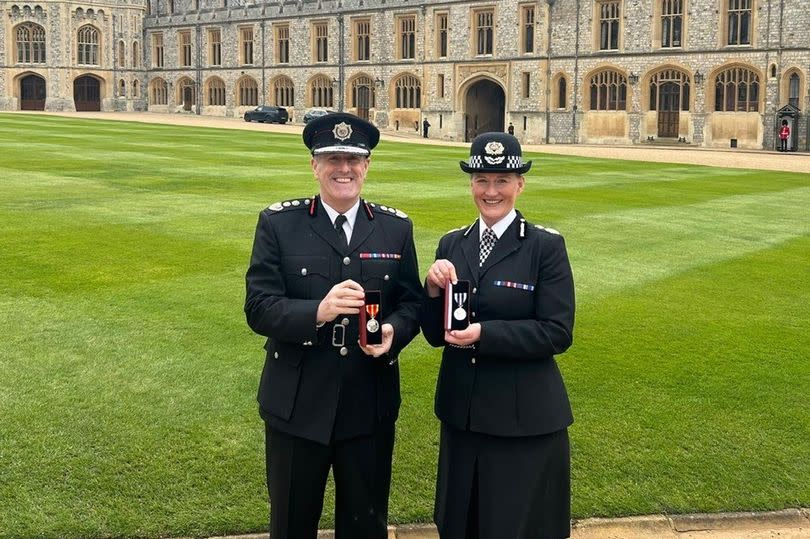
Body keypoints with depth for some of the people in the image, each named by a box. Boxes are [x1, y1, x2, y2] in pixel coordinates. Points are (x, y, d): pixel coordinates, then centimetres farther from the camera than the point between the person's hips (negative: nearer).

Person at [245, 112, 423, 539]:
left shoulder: (396, 227, 3)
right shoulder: (278, 223, -5)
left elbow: (412, 302, 5)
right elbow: (258, 308, -11)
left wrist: (392, 331, -18)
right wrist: (317, 312, -29)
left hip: (370, 406, 2)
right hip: (297, 405, -1)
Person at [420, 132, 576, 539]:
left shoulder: (546, 246, -8)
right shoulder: (451, 245, 5)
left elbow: (558, 333, -13)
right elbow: (435, 335, 5)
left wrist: (485, 334, -23)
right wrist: (433, 290, -14)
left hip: (525, 420, -4)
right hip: (460, 415, 5)